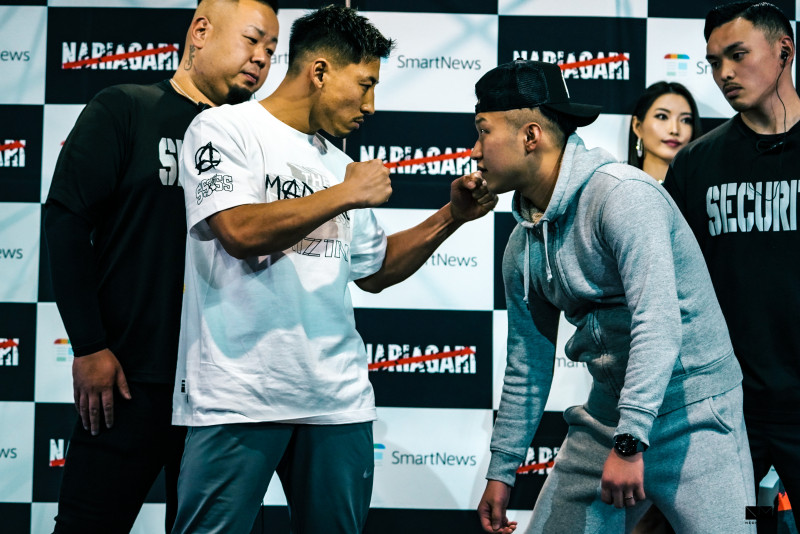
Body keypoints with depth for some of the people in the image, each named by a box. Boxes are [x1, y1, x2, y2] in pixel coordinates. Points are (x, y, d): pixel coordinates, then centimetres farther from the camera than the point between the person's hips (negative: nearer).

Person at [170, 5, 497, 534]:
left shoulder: (338, 163, 17)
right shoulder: (226, 129, -1)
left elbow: (374, 269, 25)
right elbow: (241, 231, -18)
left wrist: (451, 215, 14)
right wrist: (347, 195, -10)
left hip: (337, 400, 6)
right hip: (238, 397, -6)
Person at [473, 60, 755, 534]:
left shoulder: (622, 194, -18)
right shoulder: (523, 245, 6)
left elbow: (659, 322, -27)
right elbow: (528, 364, 15)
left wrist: (630, 442, -31)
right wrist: (502, 470, 18)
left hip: (692, 410, -7)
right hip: (607, 414, 7)